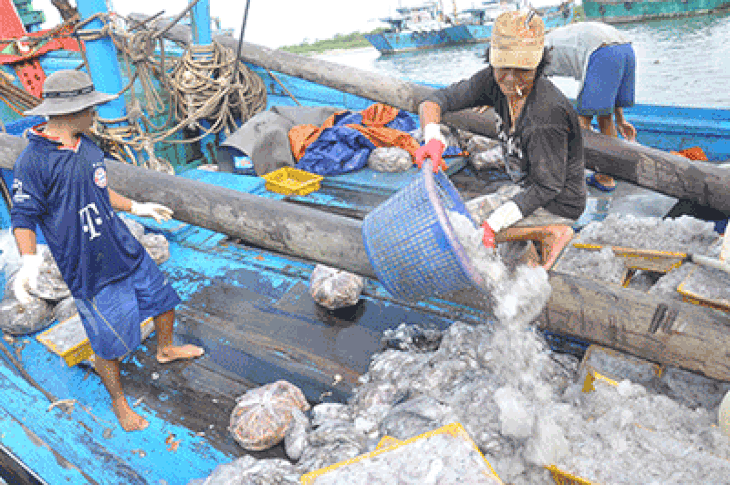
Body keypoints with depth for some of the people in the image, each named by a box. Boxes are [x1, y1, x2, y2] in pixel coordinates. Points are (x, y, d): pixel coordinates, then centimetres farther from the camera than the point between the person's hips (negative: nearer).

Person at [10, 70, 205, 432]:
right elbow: (24, 216, -13)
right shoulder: (33, 161, -17)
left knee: (162, 297, 21)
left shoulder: (85, 145, 6)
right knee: (109, 343, 3)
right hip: (89, 268, -8)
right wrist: (29, 261, -26)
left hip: (126, 249, 8)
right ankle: (118, 401, 29)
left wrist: (136, 208, 24)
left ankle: (166, 349, 50)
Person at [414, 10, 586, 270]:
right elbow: (432, 101, -11)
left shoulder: (548, 112, -31)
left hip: (556, 205, -8)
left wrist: (494, 223, -29)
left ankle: (548, 232, -9)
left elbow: (548, 186, -24)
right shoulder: (495, 81, -11)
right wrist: (432, 139, -32)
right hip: (527, 188, 8)